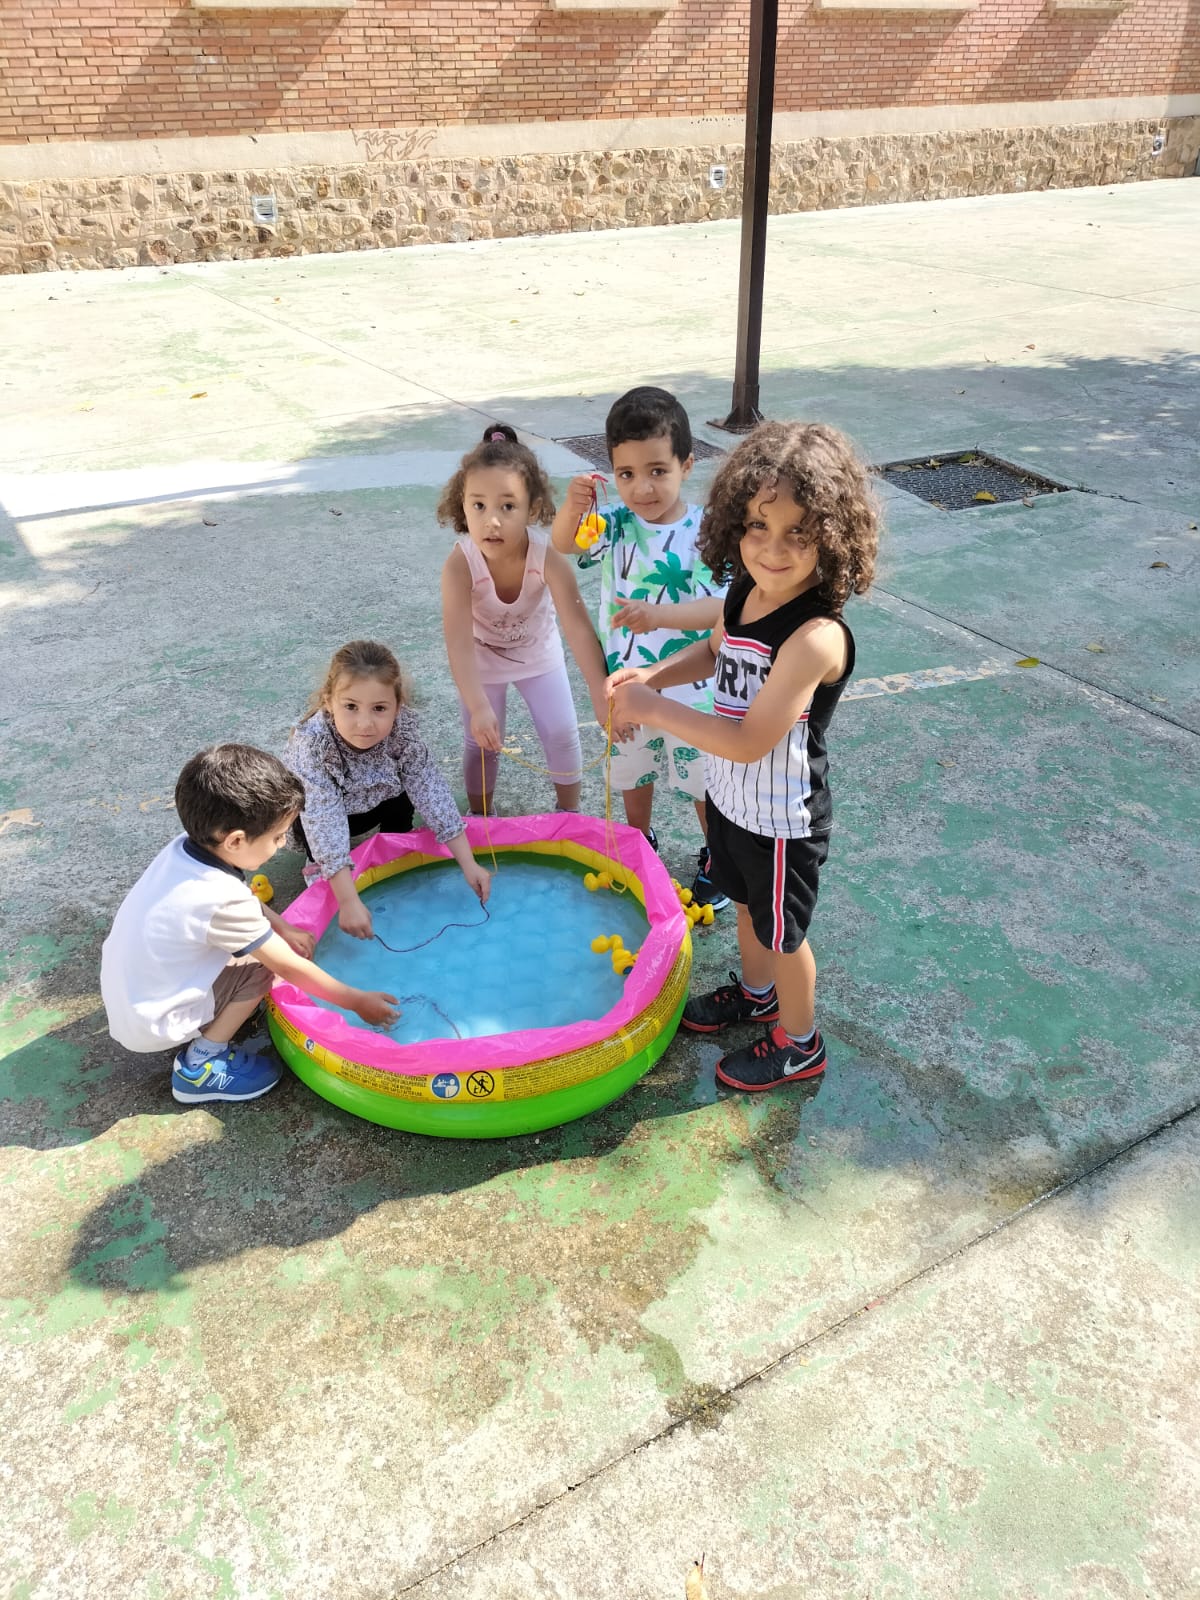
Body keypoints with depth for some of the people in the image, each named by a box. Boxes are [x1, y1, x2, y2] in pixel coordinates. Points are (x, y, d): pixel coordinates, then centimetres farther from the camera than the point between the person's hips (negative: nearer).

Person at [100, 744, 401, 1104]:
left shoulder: (184, 848, -10)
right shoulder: (223, 899, -31)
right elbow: (291, 969, -19)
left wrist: (283, 928, 11)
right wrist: (357, 1001, -8)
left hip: (126, 996, 7)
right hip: (153, 1024, -7)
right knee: (261, 964, -9)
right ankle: (200, 1067, 0)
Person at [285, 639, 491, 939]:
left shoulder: (403, 729, -30)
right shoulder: (312, 745, -40)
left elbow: (431, 791, -26)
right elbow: (324, 821, -44)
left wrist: (468, 864, -28)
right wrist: (349, 901, -49)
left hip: (365, 803, 3)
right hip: (306, 812, -3)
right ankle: (319, 865, -1)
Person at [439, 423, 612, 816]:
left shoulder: (548, 558, -35)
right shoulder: (459, 565, -37)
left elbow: (578, 628, -40)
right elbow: (459, 644, -42)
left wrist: (602, 695, -49)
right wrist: (479, 708, -55)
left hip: (538, 652, 1)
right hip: (483, 659, -1)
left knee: (562, 734, 2)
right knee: (482, 741, 2)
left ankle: (570, 811, 29)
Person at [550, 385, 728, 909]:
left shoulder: (704, 533, -19)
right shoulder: (617, 525, -8)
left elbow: (720, 608, -27)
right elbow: (563, 543, -23)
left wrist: (658, 615, -42)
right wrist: (572, 507, -45)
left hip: (688, 689, -4)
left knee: (702, 781, 14)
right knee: (632, 771, 24)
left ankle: (717, 860, 37)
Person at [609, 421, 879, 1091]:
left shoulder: (816, 636, -34)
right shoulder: (746, 592, -8)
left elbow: (748, 741, -33)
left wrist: (654, 709, -26)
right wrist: (654, 674, -3)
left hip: (782, 817, -8)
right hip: (733, 797, 8)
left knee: (783, 931, 15)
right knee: (747, 902, 30)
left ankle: (799, 1042, 41)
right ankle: (755, 990, 58)